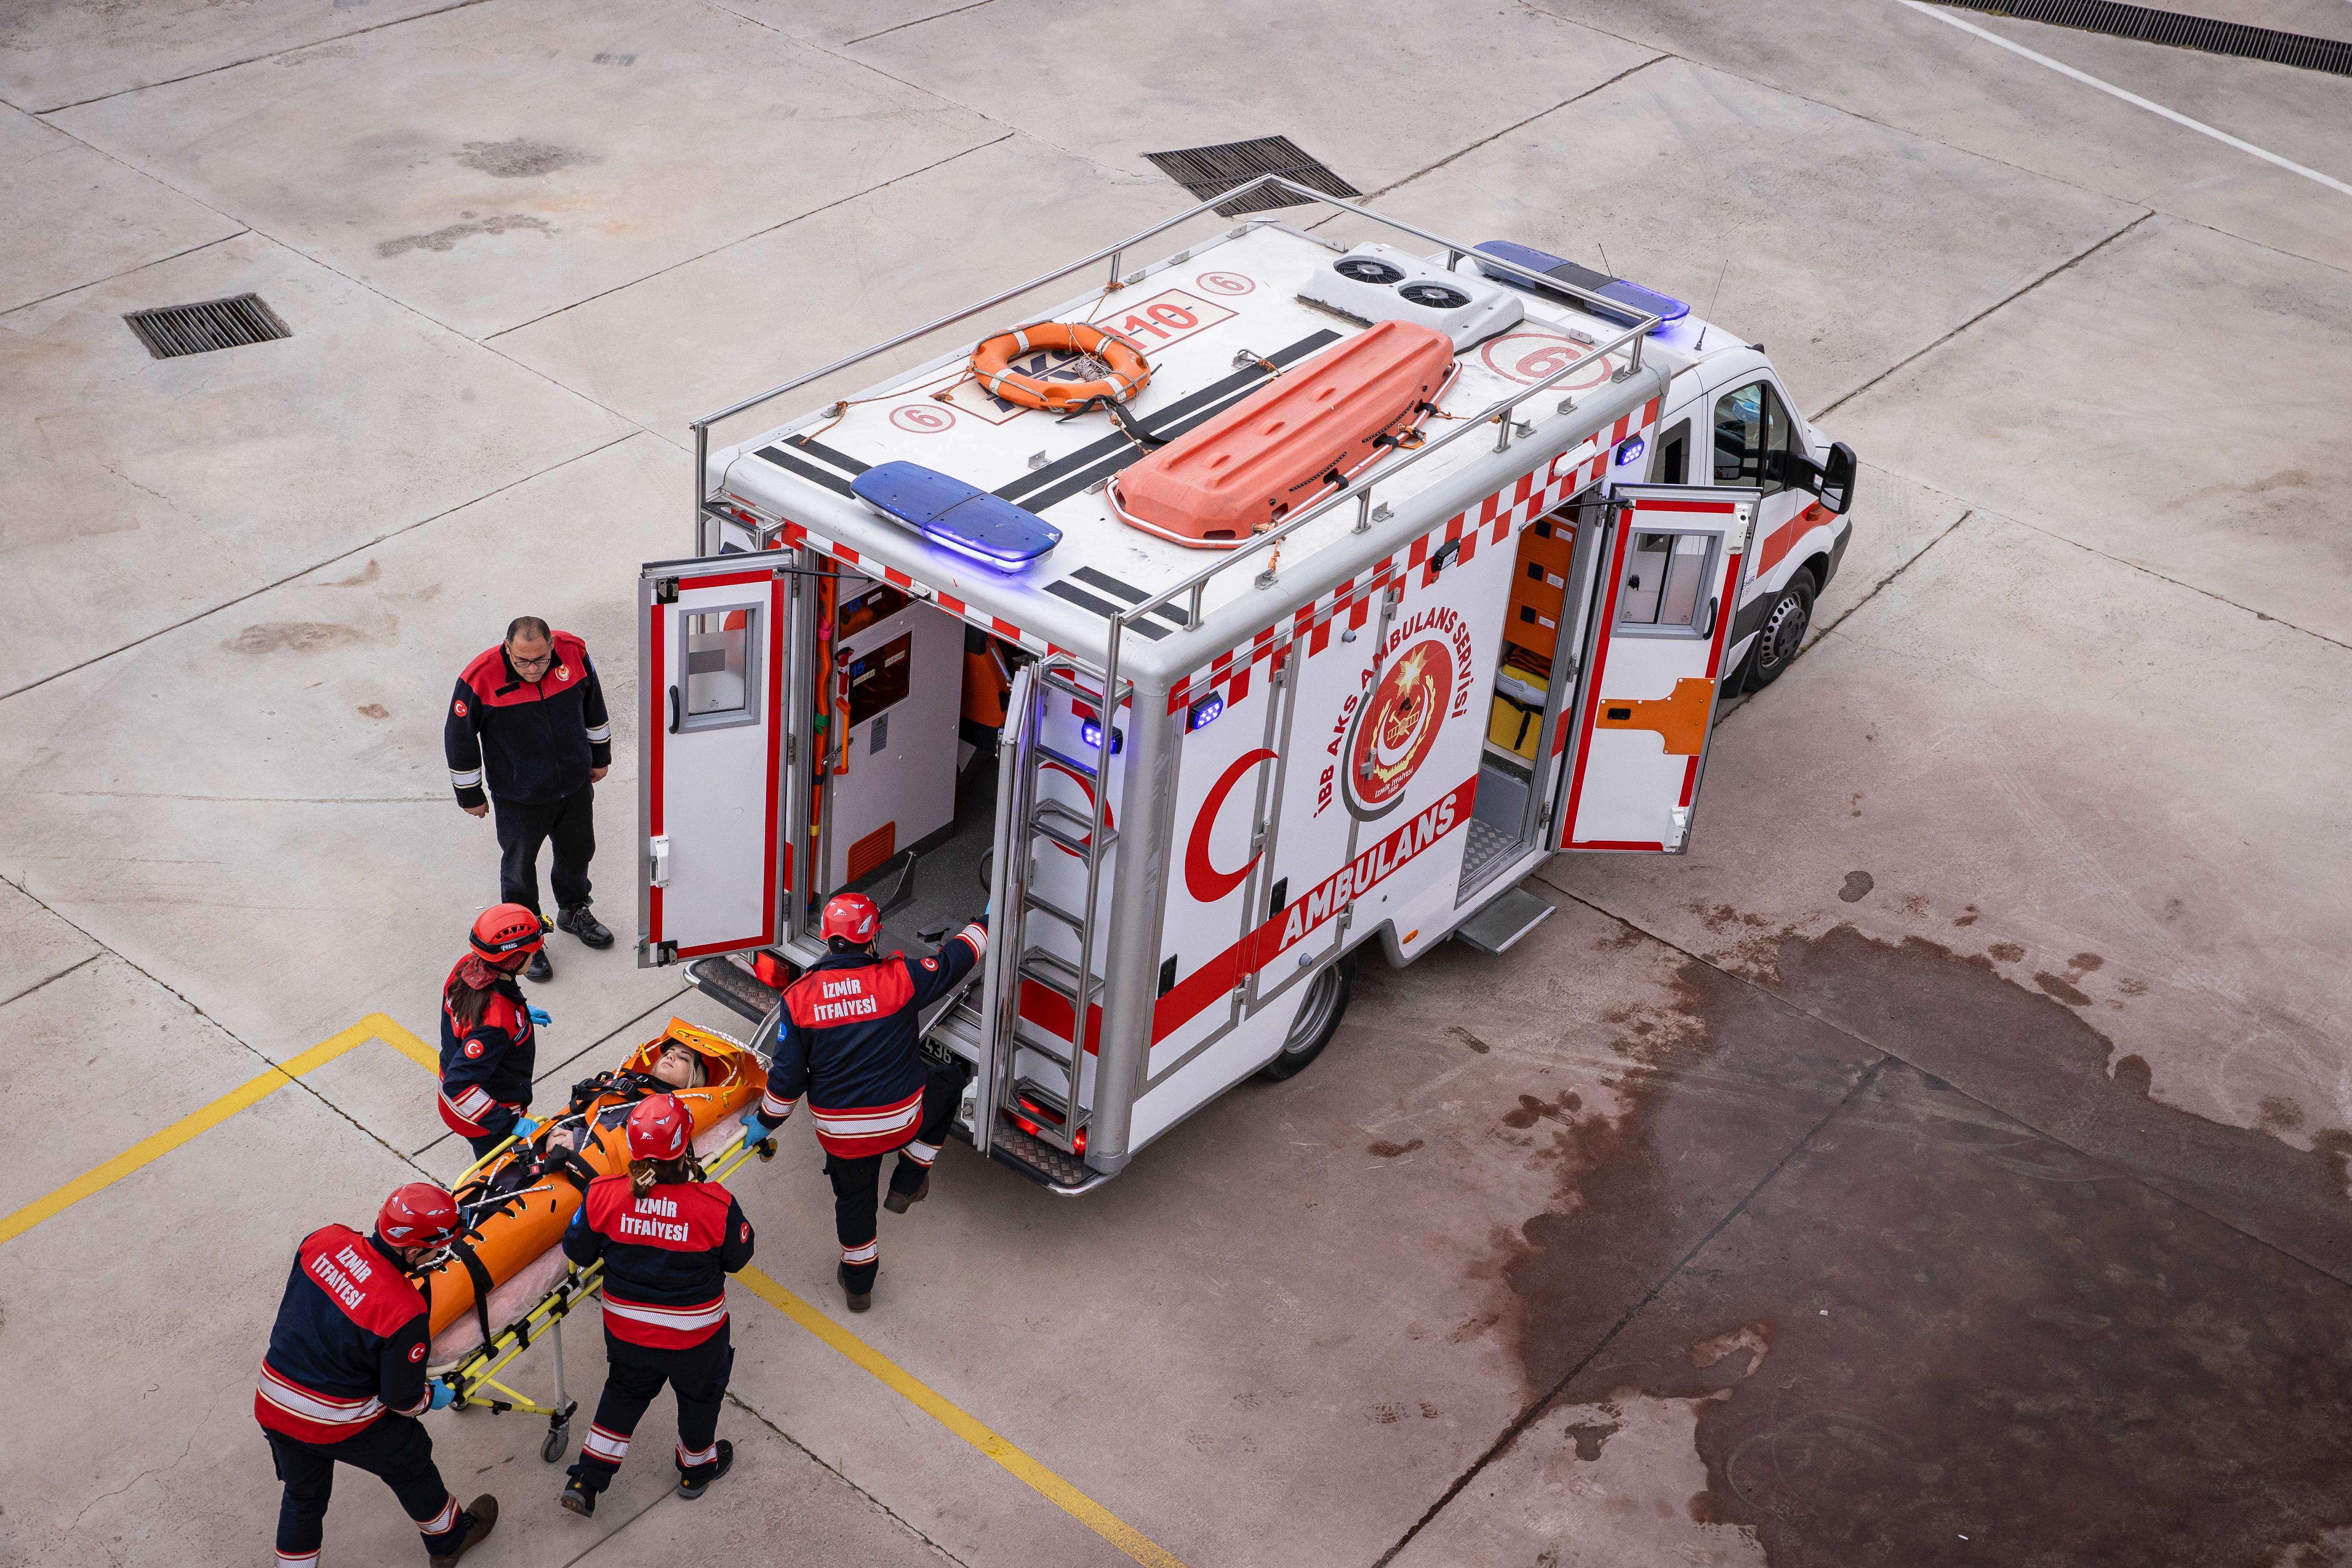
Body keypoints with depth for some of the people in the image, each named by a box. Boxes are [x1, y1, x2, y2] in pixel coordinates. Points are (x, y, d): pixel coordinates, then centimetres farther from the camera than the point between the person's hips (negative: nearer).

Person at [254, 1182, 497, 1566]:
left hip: (273, 1404, 4)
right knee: (411, 1463, 24)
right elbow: (402, 1399, -15)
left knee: (303, 1495, 28)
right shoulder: (404, 1311, -29)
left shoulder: (324, 1240, -15)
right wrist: (433, 1397, 6)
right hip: (342, 1424, -4)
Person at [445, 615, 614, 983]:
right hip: (519, 797, -3)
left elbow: (593, 703, 3)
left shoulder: (573, 652, -18)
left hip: (576, 786, 4)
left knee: (577, 852, 24)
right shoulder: (482, 678, -27)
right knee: (519, 869, 14)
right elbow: (459, 737, -13)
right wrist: (470, 795, -4)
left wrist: (600, 756, 13)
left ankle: (574, 912, 51)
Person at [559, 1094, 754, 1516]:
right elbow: (737, 1258, -12)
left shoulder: (603, 1196, -23)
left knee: (624, 1393, 31)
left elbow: (577, 1251, -7)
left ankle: (587, 1479, 38)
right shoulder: (717, 1204, -29)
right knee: (700, 1395, 28)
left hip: (626, 1330, 2)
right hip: (696, 1337, -2)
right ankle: (698, 1468, 52)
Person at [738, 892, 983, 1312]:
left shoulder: (799, 997, -9)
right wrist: (985, 923, 19)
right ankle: (909, 1182, 29)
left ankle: (859, 1283, 42)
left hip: (840, 1131, 2)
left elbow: (788, 1074, -5)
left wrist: (766, 1121, 12)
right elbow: (953, 962, 0)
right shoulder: (898, 978, -16)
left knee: (854, 1198, 26)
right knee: (949, 1081, 28)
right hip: (901, 1120, -2)